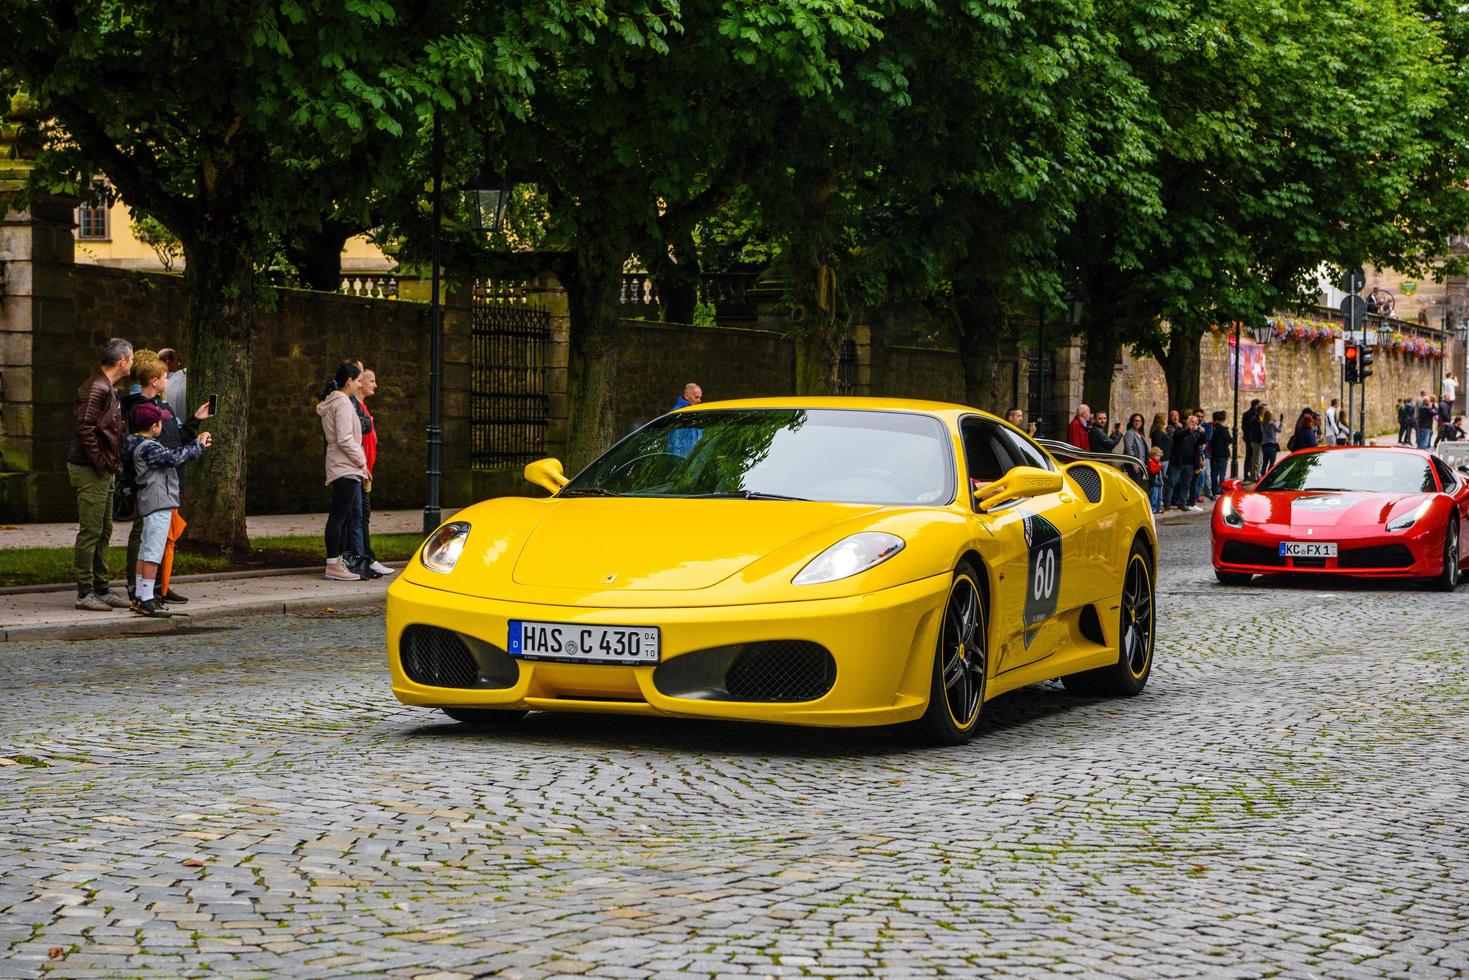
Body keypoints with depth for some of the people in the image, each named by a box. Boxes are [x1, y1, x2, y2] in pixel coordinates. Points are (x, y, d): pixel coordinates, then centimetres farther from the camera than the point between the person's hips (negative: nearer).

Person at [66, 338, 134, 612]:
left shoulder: (108, 388, 16)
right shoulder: (97, 388, -16)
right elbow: (84, 428, -24)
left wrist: (112, 463, 12)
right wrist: (101, 463, -20)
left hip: (104, 472, 10)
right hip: (90, 470, -10)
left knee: (103, 532, 14)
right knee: (90, 532, -6)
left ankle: (101, 588, 21)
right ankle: (85, 593, -2)